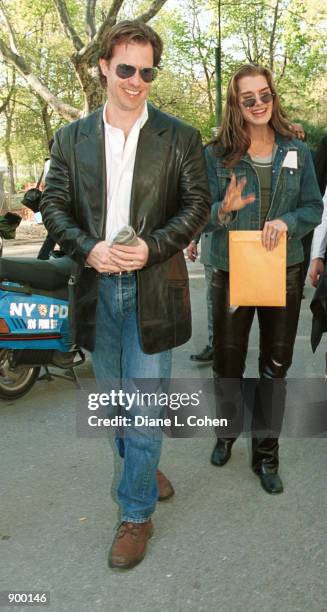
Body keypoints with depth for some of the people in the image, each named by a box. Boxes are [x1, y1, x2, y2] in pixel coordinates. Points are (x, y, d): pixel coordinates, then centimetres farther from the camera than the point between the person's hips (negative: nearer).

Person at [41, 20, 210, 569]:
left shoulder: (179, 137, 0)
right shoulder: (71, 138, 6)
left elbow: (197, 204, -2)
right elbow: (53, 205, 4)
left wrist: (151, 247, -17)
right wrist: (87, 249, -14)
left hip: (153, 287, -3)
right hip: (96, 286, 3)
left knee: (144, 404, 1)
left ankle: (137, 513, 17)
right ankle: (140, 469, 42)